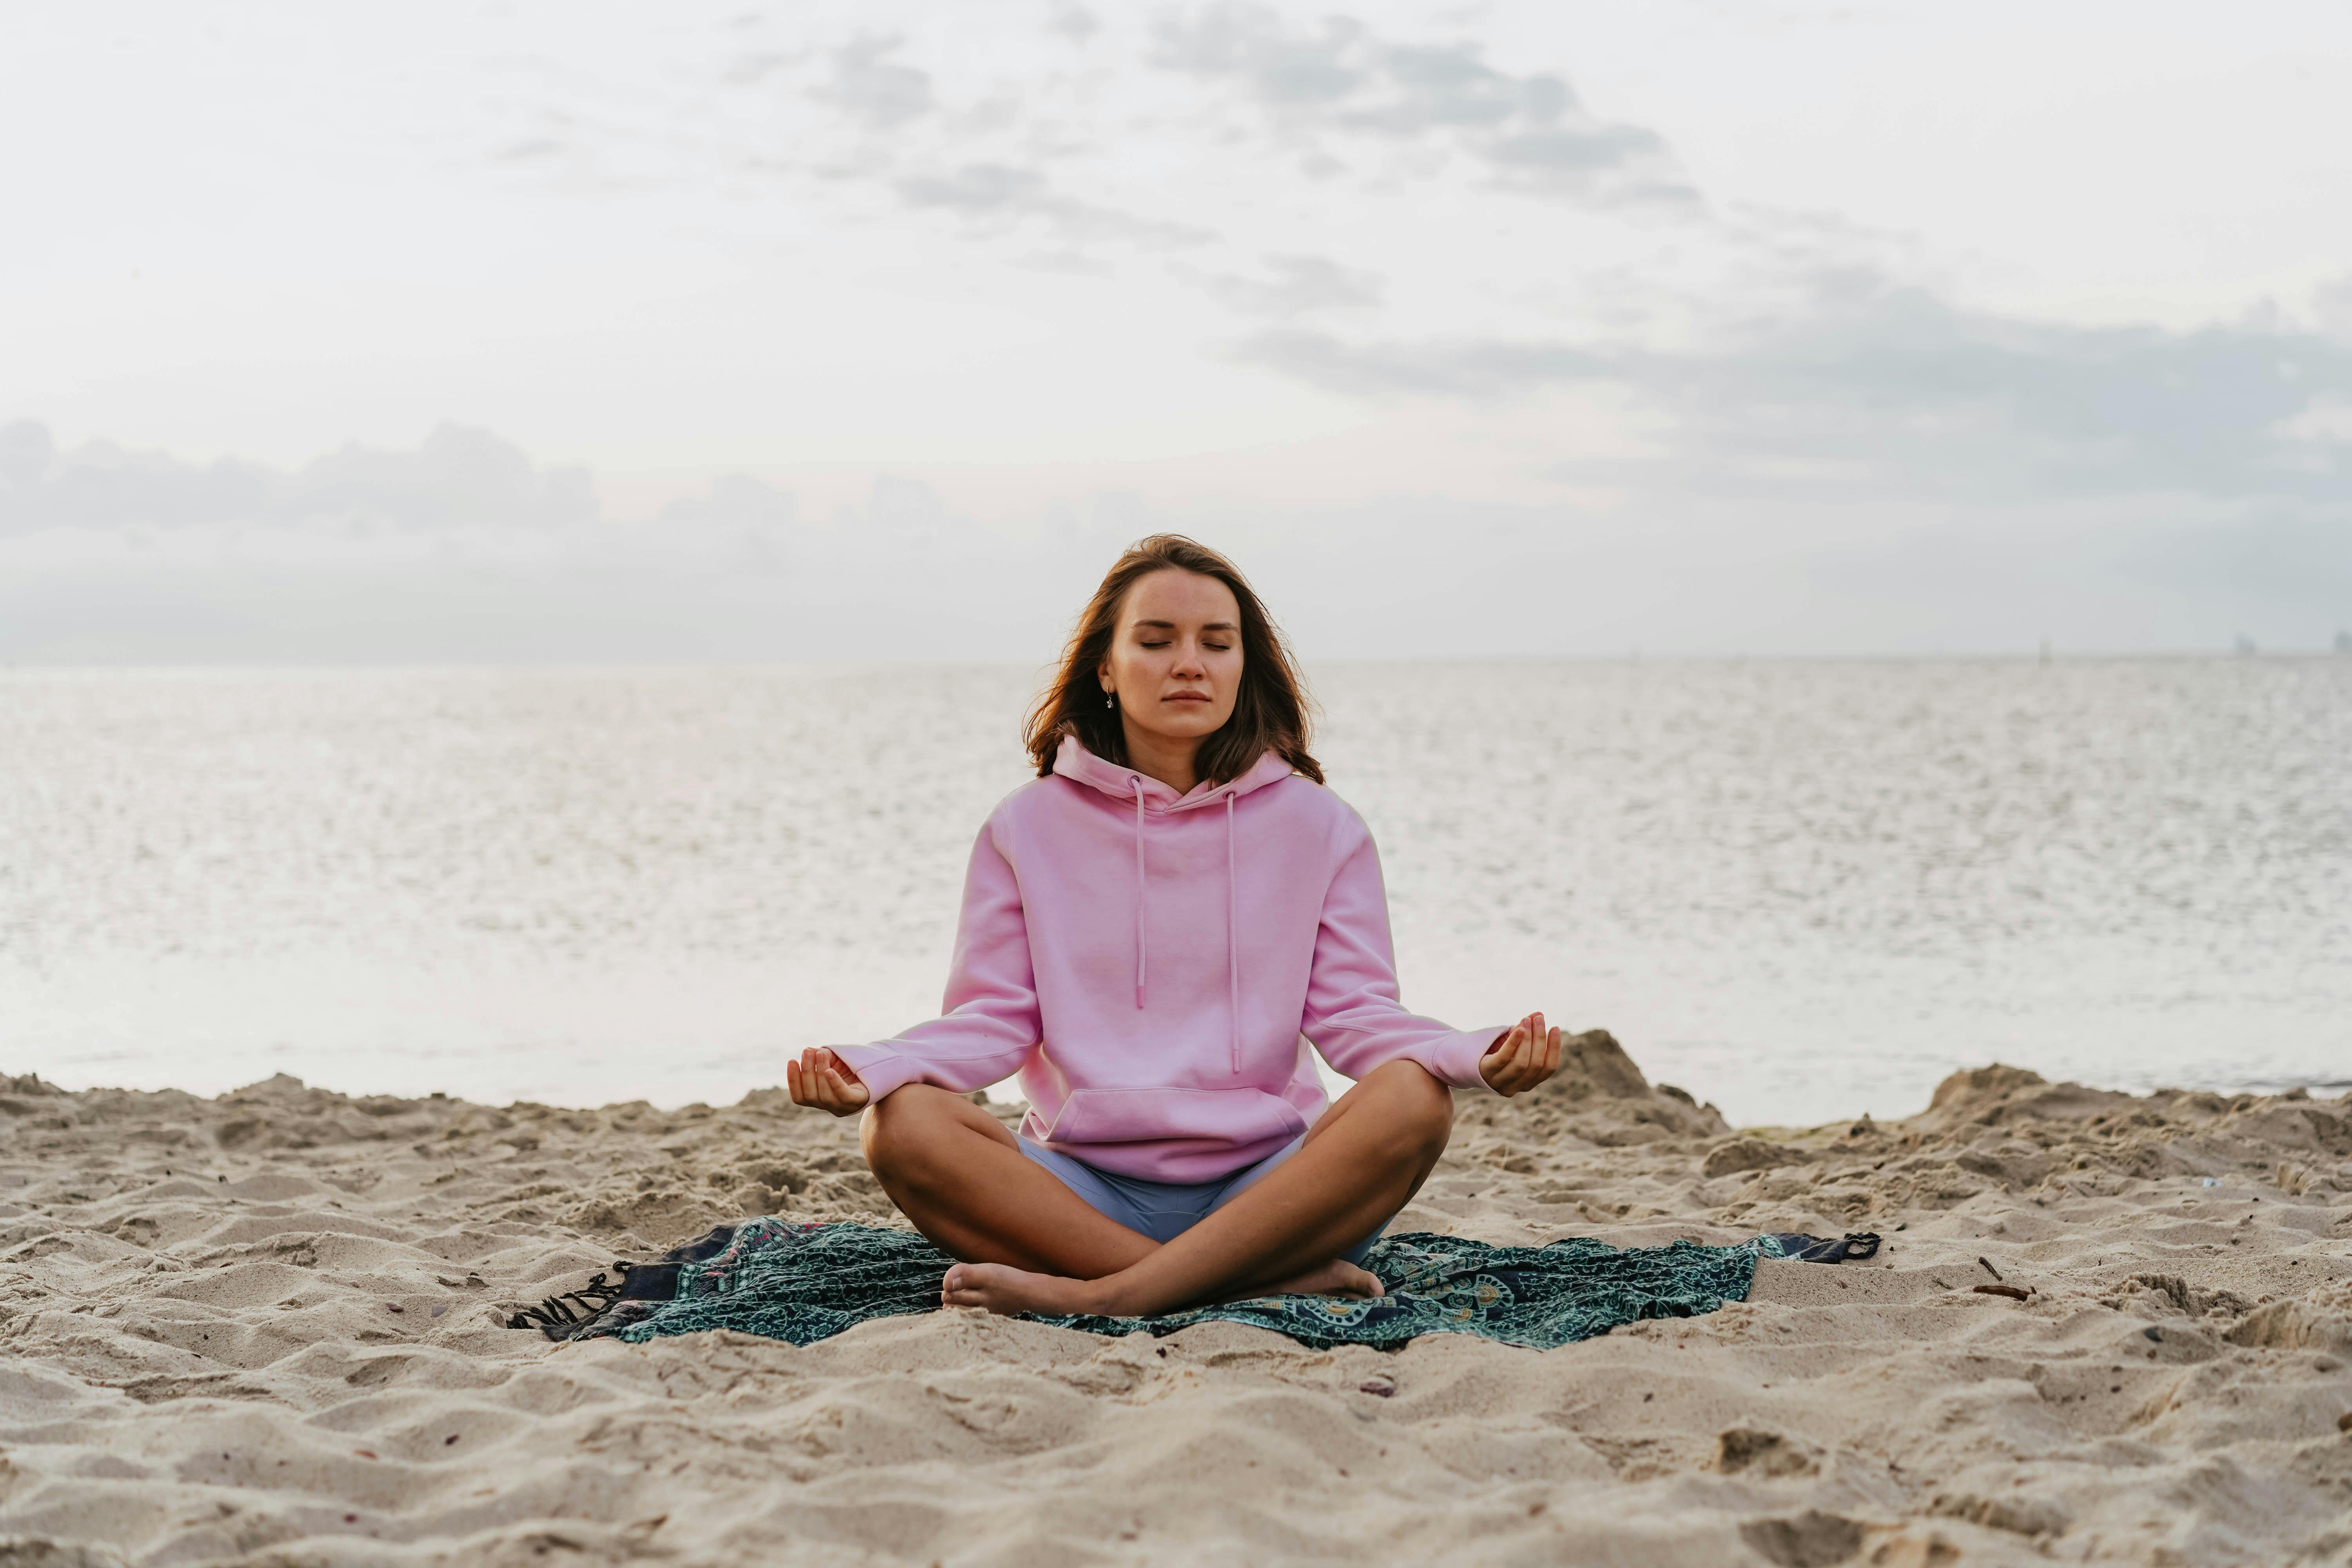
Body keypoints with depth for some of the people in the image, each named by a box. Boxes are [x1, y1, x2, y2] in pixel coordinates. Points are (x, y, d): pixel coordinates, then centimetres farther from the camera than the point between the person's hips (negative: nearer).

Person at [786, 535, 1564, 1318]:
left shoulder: (1318, 827, 10)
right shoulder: (1027, 828, 10)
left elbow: (1354, 1013, 4)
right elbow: (993, 1018, 6)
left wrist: (1476, 1057, -17)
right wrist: (866, 1069, -14)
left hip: (1270, 1190, 0)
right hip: (1085, 1187, 0)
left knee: (1412, 1104, -30)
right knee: (903, 1128, -29)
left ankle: (1095, 1297, -33)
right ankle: (1281, 1282, -33)